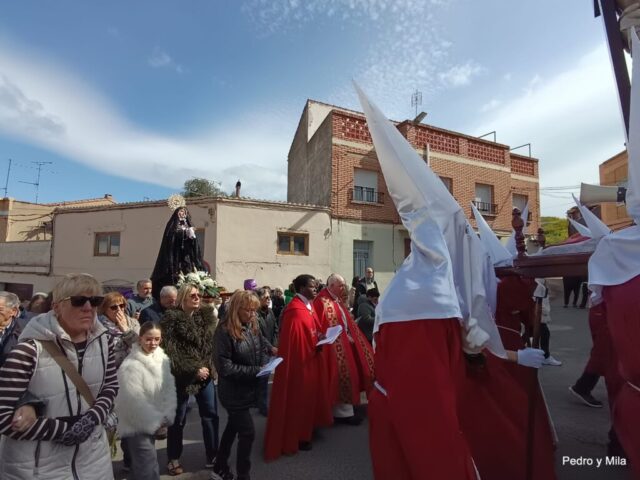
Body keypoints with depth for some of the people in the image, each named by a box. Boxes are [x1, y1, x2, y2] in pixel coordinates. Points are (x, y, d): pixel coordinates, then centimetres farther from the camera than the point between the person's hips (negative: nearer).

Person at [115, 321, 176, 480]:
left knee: (147, 464, 21)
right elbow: (135, 402, -21)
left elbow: (170, 389, 0)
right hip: (136, 425, -6)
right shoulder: (130, 365, -21)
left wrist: (165, 418, -9)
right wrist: (156, 423, -15)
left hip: (153, 423, 6)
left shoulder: (163, 359, -2)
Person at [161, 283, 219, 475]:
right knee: (178, 419, 11)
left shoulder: (205, 316, 4)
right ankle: (173, 459, 31)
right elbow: (170, 352, -16)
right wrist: (193, 370, -17)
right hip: (183, 376, -5)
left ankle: (212, 456, 25)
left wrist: (210, 367, 1)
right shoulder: (172, 319, -12)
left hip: (205, 373, 5)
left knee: (211, 415, 10)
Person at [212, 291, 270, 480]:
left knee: (233, 427, 22)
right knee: (248, 432, -1)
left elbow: (263, 350, 10)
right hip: (233, 391, -7)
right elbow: (225, 367, -24)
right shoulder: (224, 332, -23)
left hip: (248, 388, 7)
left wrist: (265, 366, -10)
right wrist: (255, 371, -25)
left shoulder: (253, 327, -3)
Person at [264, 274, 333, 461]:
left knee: (308, 395, 20)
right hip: (299, 362, -10)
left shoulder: (307, 306, 7)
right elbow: (295, 342, -25)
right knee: (298, 398, 5)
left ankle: (305, 430, 35)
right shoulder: (295, 311, -23)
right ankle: (296, 437, 20)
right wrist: (317, 343, -19)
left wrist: (319, 339, -1)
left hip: (310, 359, 10)